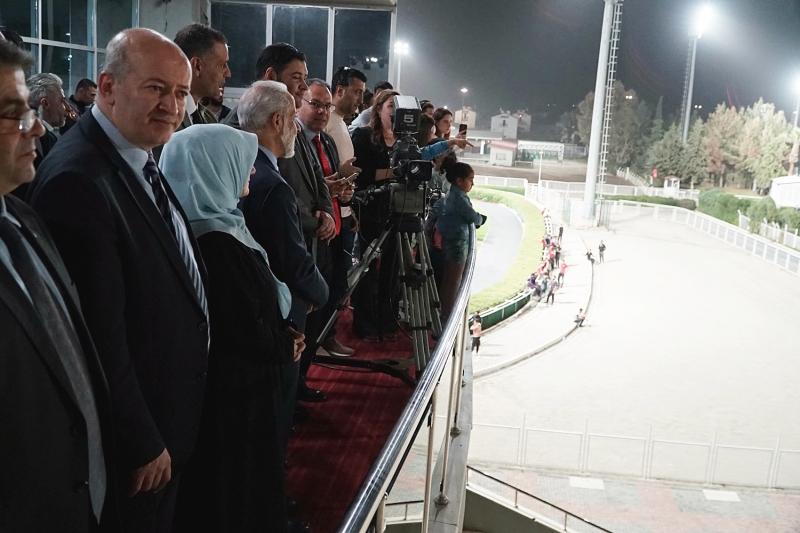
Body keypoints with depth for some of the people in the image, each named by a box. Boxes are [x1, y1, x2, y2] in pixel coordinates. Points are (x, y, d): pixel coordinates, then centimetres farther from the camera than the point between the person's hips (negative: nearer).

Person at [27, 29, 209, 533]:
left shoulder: (141, 158, 4)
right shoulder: (78, 180, -27)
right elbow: (100, 336, -26)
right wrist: (142, 444, -17)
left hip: (173, 411, 9)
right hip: (135, 438, -9)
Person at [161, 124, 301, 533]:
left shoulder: (216, 224, 3)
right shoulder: (217, 243, -27)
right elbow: (248, 332, -25)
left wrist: (282, 334, -2)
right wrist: (285, 346, -7)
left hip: (230, 385, 9)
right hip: (235, 393, -9)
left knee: (230, 486, 24)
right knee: (235, 490, 10)